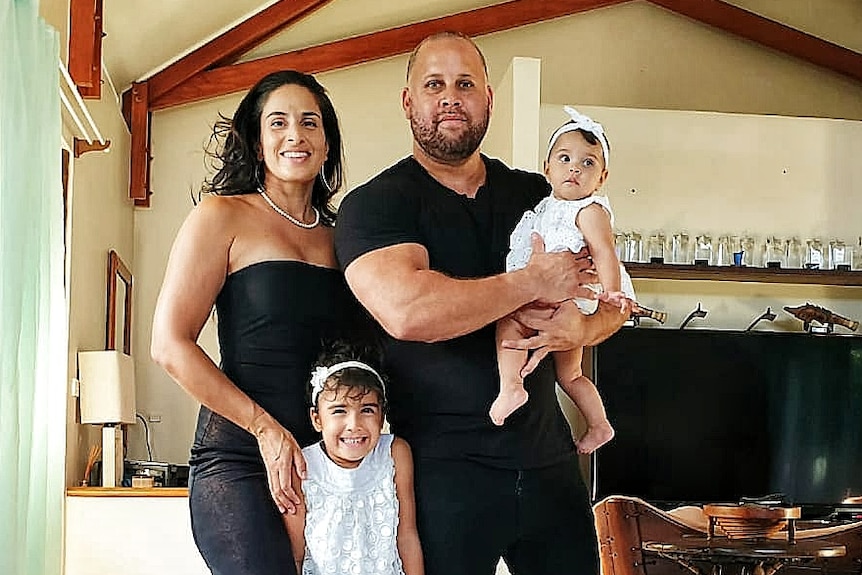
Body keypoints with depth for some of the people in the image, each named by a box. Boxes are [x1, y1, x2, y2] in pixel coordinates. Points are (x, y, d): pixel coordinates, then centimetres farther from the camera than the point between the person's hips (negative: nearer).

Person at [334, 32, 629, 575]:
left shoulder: (536, 195, 12)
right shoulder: (373, 205, -5)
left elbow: (615, 298, 15)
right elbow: (406, 311, -24)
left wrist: (581, 325, -9)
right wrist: (535, 283, -13)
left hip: (546, 455, 5)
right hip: (443, 465, -5)